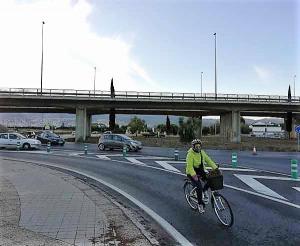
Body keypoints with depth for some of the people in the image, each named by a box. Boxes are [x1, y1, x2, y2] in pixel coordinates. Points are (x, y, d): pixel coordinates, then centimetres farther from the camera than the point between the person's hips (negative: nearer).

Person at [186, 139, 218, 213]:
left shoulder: (202, 152, 0)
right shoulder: (190, 154, -20)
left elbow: (209, 160, -1)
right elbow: (189, 166, -27)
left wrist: (216, 168, -12)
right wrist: (194, 175, -39)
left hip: (200, 170, 6)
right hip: (192, 172, -6)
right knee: (199, 186, -20)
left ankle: (205, 191, 8)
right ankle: (200, 204, -1)